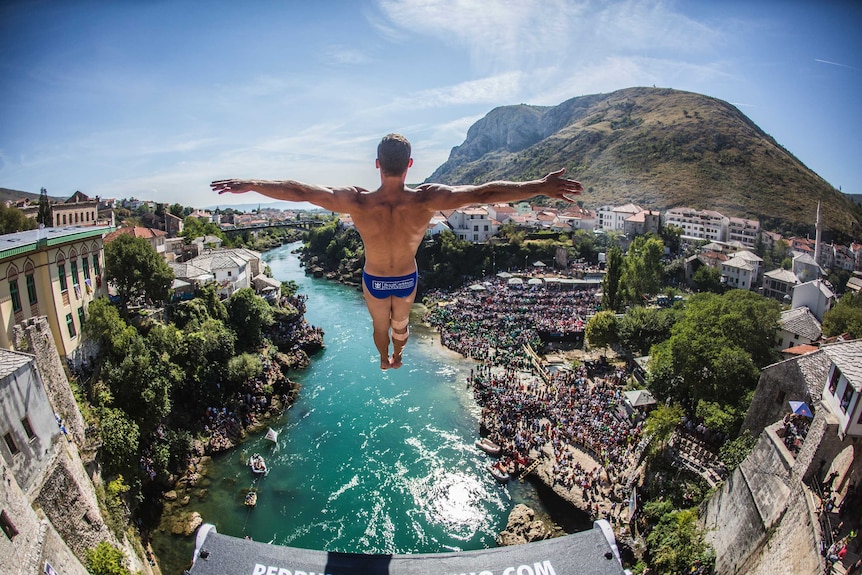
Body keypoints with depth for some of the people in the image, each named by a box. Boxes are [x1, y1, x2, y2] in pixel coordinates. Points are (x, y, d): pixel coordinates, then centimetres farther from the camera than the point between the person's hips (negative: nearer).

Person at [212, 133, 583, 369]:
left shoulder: (356, 201, -32)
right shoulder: (427, 200, -32)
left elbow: (298, 191, -26)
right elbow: (484, 192, -34)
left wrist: (250, 185, -14)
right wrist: (539, 187, -30)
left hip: (373, 280, 0)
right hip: (407, 279, 1)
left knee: (380, 324, 31)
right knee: (401, 323, 32)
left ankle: (384, 361, 58)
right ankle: (398, 358, 61)